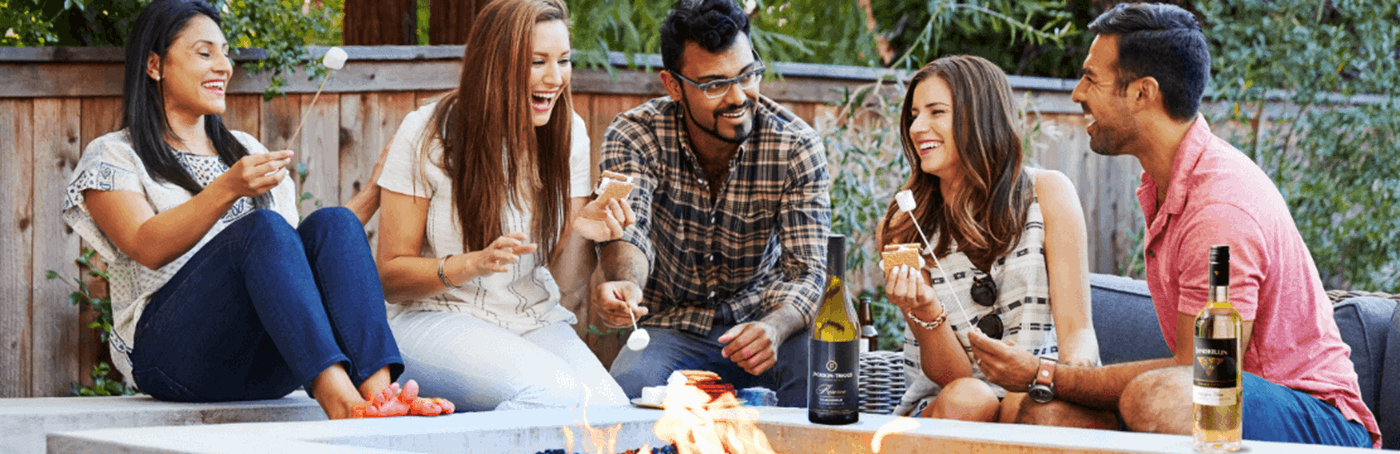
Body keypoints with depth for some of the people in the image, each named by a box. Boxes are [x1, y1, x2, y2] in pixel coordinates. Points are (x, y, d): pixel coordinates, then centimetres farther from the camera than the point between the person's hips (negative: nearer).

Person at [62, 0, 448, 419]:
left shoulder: (245, 150, 29)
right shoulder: (112, 157, 11)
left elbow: (295, 252, 24)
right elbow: (148, 248, -9)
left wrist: (372, 198, 14)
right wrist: (226, 190, -23)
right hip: (171, 348, -5)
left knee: (332, 224, -22)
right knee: (261, 228, -31)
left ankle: (378, 389, -48)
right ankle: (338, 399, -53)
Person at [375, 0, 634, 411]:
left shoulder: (567, 132, 5)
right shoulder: (428, 134, -8)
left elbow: (564, 272, 9)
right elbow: (390, 275, -7)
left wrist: (579, 234, -14)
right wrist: (472, 264, -24)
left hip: (535, 322, 5)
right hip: (438, 319, -5)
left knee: (608, 406, -27)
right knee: (552, 393, -34)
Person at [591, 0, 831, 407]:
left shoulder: (797, 148, -10)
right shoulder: (635, 137, -11)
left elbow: (806, 273, -17)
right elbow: (628, 233, -27)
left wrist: (774, 328, -42)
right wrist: (623, 284, -53)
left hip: (761, 321, 1)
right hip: (671, 327, -1)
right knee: (629, 386, -34)